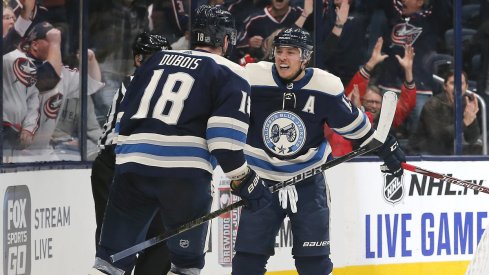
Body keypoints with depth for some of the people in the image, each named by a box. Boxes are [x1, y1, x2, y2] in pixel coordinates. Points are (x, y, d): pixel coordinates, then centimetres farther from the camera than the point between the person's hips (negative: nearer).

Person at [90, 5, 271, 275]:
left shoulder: (157, 60, 23)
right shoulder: (230, 74, 7)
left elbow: (124, 115, 22)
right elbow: (224, 138, -6)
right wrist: (247, 184, 2)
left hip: (131, 163, 4)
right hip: (184, 172, -4)